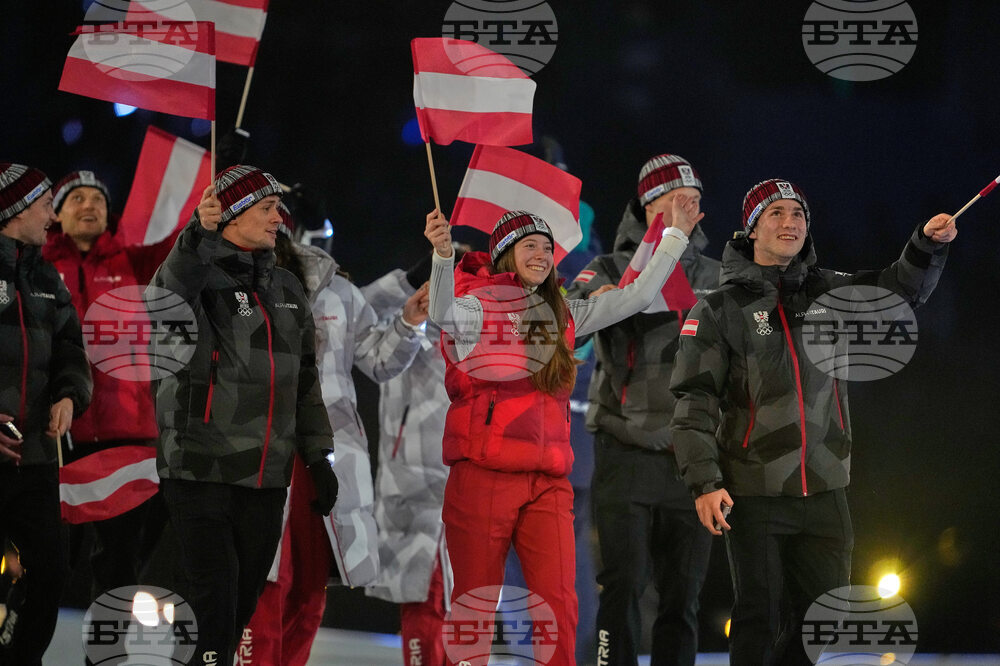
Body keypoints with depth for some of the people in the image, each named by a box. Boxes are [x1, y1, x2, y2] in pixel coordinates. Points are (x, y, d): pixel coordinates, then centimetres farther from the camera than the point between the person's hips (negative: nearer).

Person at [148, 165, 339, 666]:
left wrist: (318, 457, 15)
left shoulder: (286, 290, 15)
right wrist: (198, 237, -49)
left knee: (241, 606, 10)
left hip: (267, 479, 6)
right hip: (200, 470, -6)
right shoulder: (199, 273, -6)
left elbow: (305, 381, 22)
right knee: (211, 607, -10)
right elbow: (168, 295, -32)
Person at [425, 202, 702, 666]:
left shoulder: (562, 315, 17)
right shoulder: (477, 306, 1)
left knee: (558, 606, -7)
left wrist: (676, 236, 18)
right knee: (475, 609, -2)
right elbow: (444, 315, -22)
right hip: (483, 476, -4)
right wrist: (443, 256, -39)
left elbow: (636, 297, 20)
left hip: (547, 483, 4)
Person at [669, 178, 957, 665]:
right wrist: (704, 483, -14)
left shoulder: (828, 292, 10)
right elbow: (694, 402, -5)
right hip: (754, 494, -4)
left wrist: (929, 244, -14)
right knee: (760, 623, 0)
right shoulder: (720, 310, -2)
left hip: (824, 492, 4)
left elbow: (902, 289, 7)